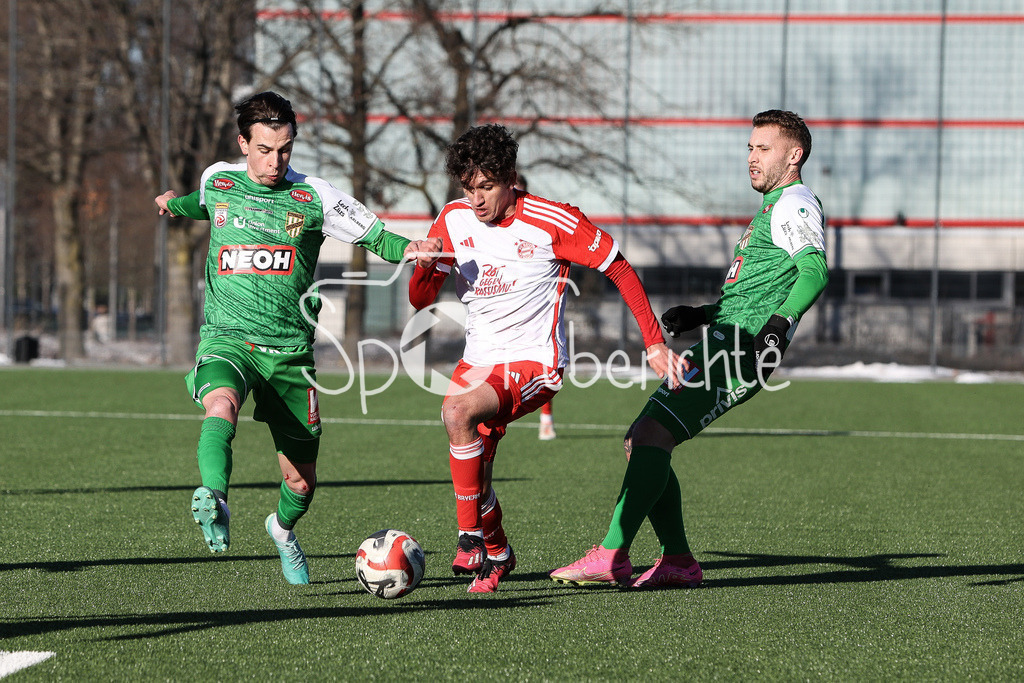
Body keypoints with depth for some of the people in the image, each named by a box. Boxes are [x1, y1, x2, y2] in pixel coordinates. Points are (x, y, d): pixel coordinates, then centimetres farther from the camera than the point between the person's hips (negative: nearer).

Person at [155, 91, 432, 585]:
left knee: (301, 479, 8)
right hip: (227, 339, -1)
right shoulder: (217, 181, 8)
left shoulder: (314, 197, 1)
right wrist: (177, 205, 27)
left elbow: (376, 237, 2)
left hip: (289, 349, 1)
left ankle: (283, 528, 42)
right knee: (220, 407, -38)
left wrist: (410, 249, -15)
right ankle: (213, 502, -58)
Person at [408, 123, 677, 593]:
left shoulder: (550, 221, -12)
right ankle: (496, 554, 31)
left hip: (535, 363, -5)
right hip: (479, 360, 6)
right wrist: (425, 265, -18)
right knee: (474, 478, 1)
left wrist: (654, 342, -6)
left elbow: (618, 268, -4)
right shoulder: (453, 220, 1)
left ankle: (472, 537, -20)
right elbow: (420, 300, 6)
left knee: (458, 412, -31)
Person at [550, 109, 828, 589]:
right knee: (641, 441, 7)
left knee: (652, 436, -21)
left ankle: (611, 556, -24)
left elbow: (815, 270, -21)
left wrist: (779, 322, -35)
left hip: (739, 347, -11)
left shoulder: (794, 203, -4)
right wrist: (700, 315, 23)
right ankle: (677, 561, 7)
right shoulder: (773, 207, 29)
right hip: (723, 339, 11)